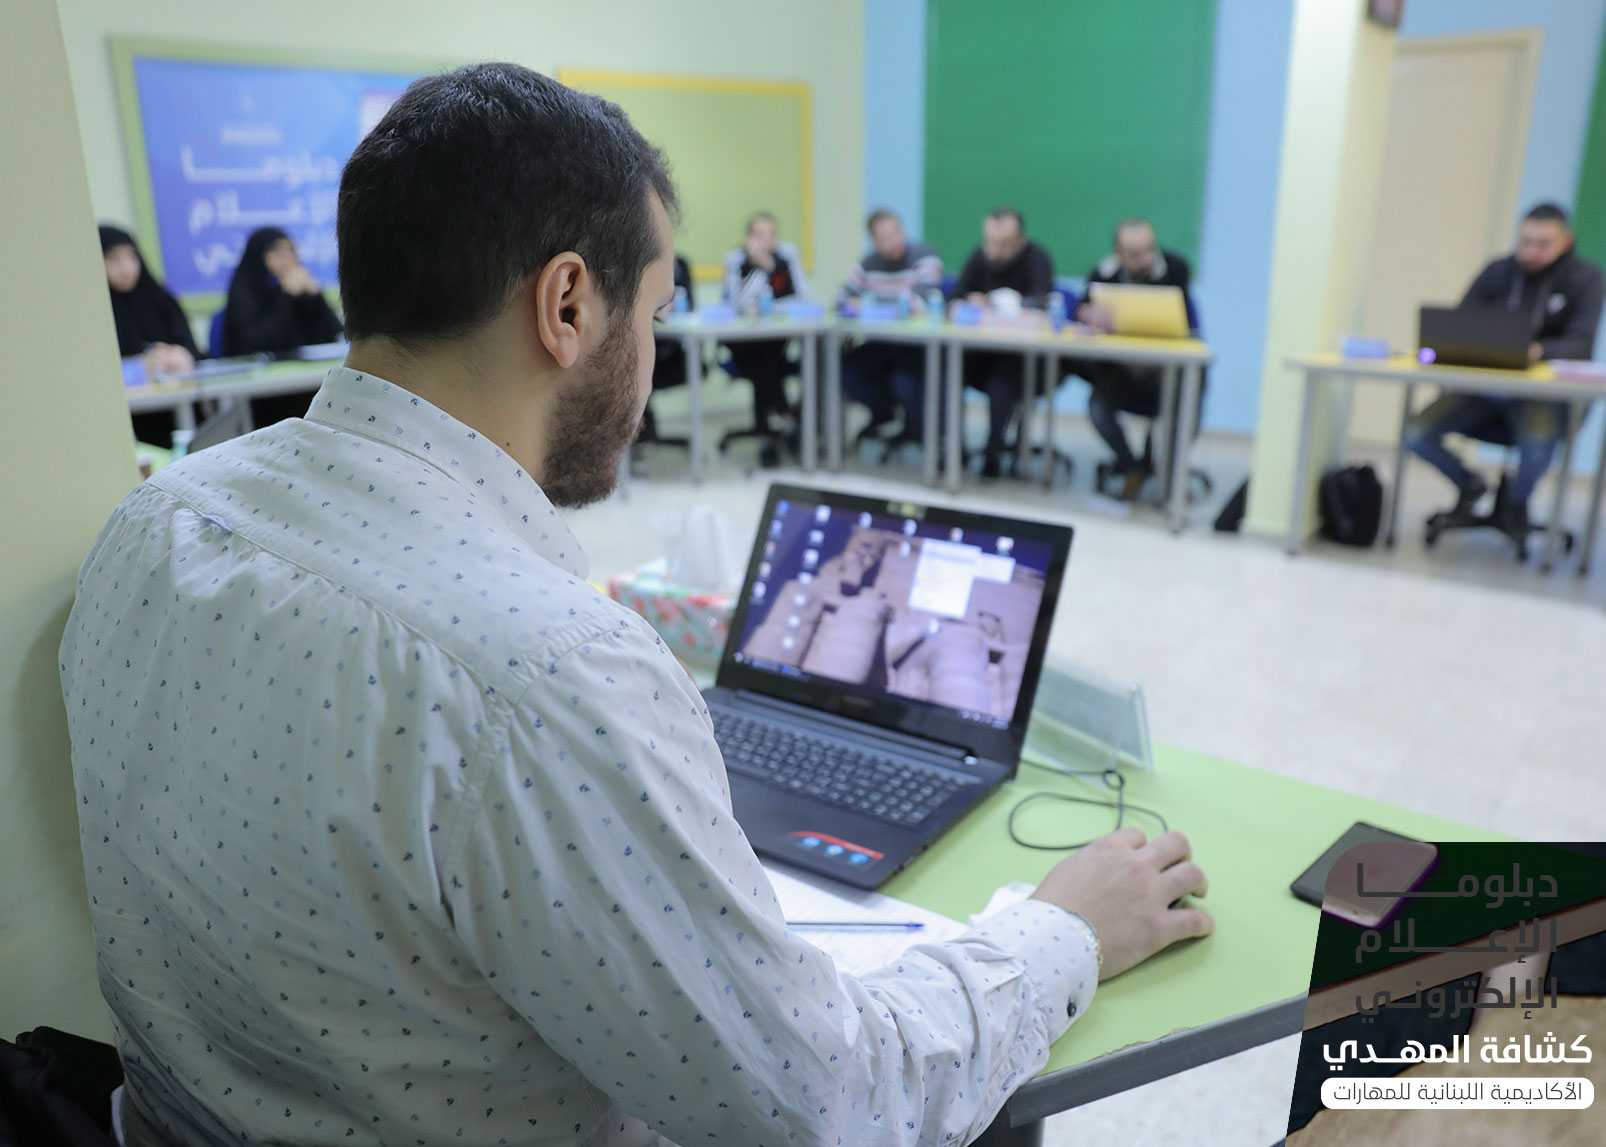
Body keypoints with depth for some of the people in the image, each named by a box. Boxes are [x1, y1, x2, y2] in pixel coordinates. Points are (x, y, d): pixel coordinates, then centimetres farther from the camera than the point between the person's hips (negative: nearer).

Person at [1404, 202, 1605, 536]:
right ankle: (1468, 483, 12)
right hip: (1484, 386, 3)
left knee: (1538, 442, -37)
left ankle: (1517, 502, 1)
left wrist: (1538, 351, -38)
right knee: (1416, 433, -21)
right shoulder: (1498, 272, 4)